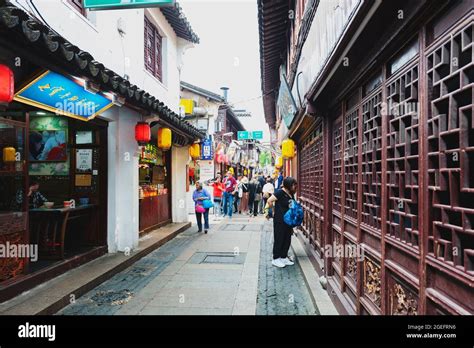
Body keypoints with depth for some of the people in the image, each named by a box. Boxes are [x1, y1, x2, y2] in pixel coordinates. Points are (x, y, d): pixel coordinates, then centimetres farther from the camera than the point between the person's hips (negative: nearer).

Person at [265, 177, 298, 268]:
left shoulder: (291, 194, 7)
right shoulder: (280, 193, -16)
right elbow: (269, 201, -17)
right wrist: (271, 211, -8)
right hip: (279, 220, -8)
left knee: (287, 239, 14)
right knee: (279, 239, 3)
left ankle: (284, 257, 28)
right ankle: (276, 259, 16)